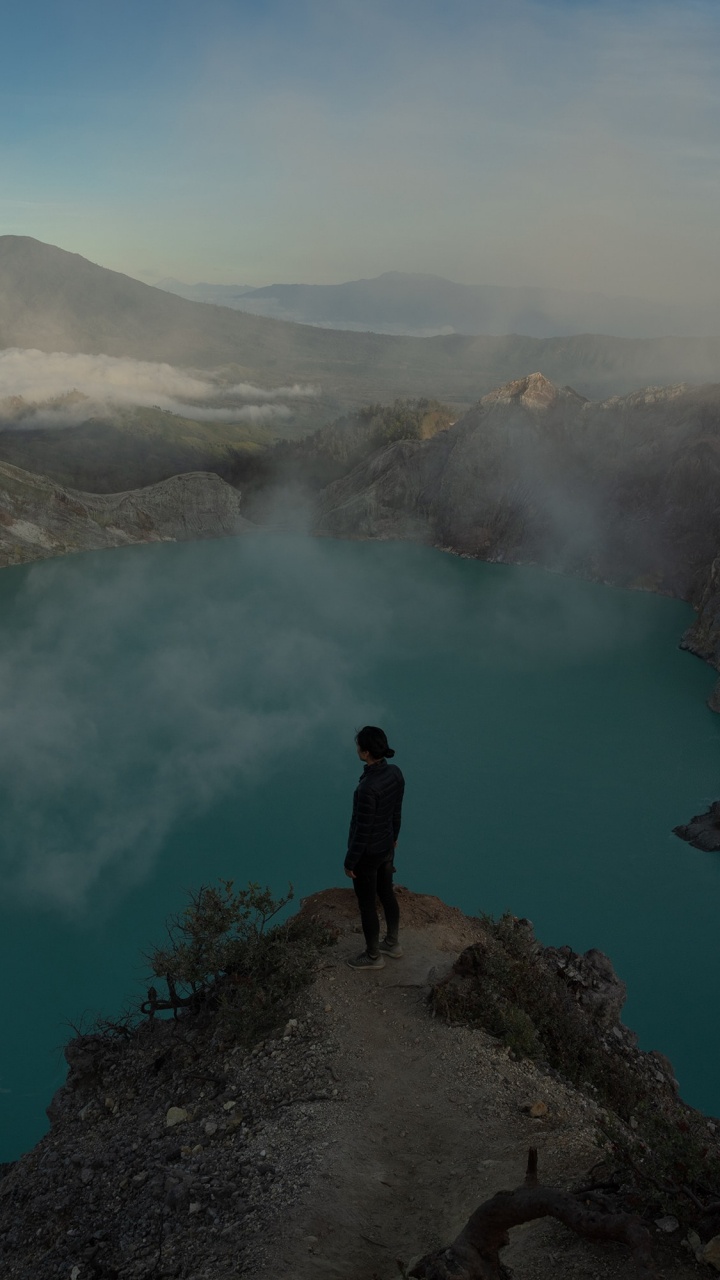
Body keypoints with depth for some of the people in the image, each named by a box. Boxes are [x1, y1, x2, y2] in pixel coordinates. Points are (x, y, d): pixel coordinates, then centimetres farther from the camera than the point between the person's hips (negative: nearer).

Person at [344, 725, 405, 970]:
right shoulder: (395, 772, -13)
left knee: (366, 904, 16)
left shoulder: (368, 788, -39)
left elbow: (362, 829, -28)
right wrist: (393, 835, 22)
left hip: (366, 852, -8)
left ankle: (373, 955, 39)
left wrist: (349, 862, -13)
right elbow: (396, 809, 3)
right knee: (386, 894, 28)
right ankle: (392, 943, 49)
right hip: (385, 845, 8)